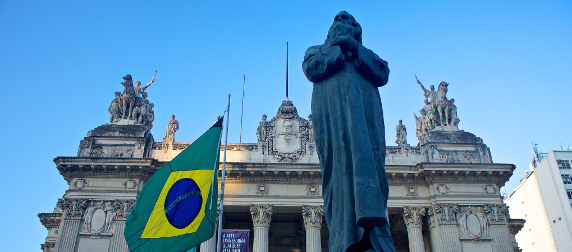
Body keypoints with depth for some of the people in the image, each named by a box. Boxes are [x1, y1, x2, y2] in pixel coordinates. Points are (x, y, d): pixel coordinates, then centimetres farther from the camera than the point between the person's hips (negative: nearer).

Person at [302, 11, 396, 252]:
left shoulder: (367, 54, 35)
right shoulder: (317, 50, 31)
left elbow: (383, 74, 12)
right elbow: (311, 69, 5)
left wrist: (355, 50, 5)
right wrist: (339, 50, 7)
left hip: (364, 108, 2)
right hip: (333, 109, -2)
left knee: (368, 156, -19)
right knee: (342, 161, -22)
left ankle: (370, 224, -33)